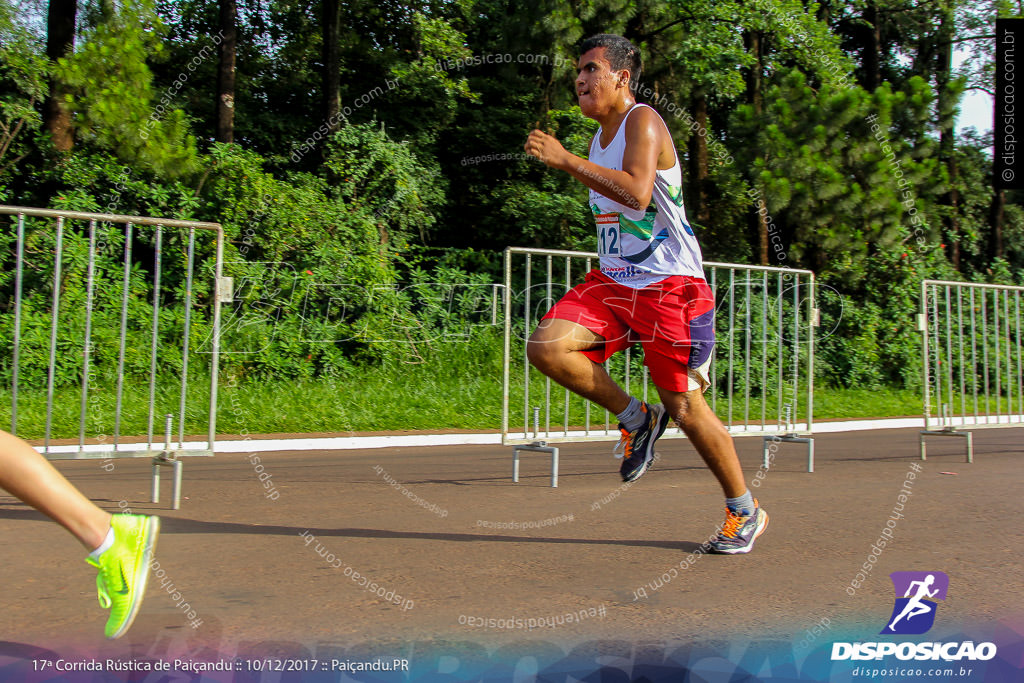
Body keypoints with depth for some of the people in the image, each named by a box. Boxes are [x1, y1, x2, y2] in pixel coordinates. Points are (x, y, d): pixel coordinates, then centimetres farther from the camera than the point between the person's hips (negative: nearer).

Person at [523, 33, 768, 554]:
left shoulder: (643, 122, -10)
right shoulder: (600, 136, 16)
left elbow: (636, 192, -29)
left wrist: (566, 160, -26)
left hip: (669, 286, -7)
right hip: (613, 282, 7)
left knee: (684, 406, -1)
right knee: (545, 346, -16)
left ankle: (745, 512, 20)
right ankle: (637, 419, 5)